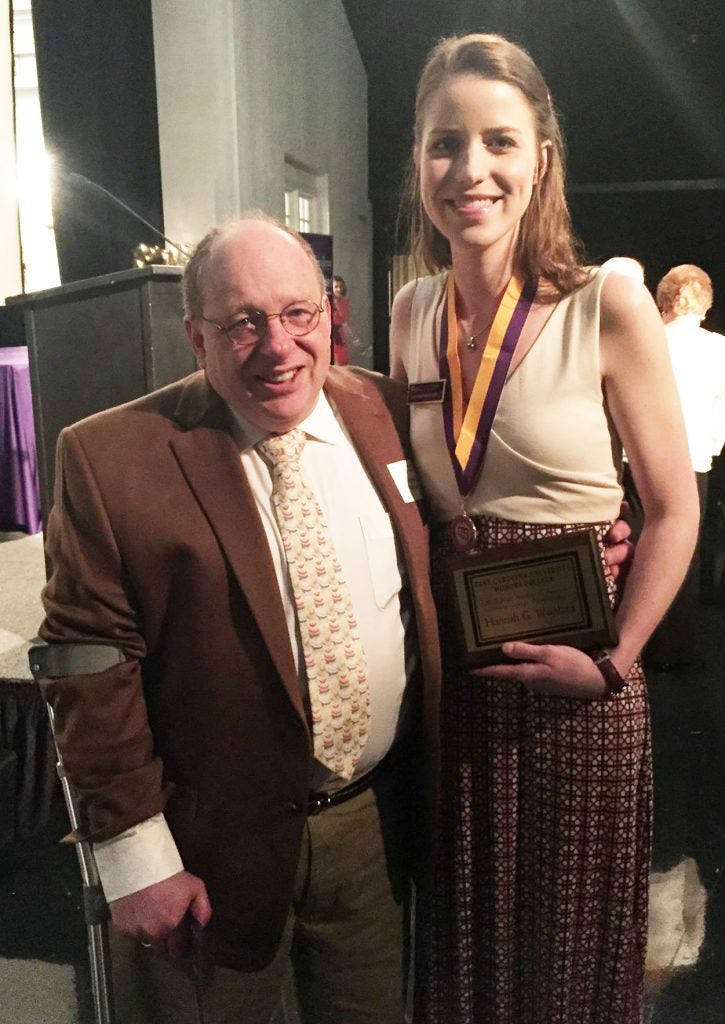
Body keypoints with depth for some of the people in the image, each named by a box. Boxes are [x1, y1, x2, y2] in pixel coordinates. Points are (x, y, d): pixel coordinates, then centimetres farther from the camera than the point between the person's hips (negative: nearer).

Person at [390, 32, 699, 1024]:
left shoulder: (608, 306, -13)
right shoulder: (414, 310, 1)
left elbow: (674, 509, -7)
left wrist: (612, 664, -13)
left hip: (573, 682, -4)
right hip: (452, 672, 4)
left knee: (573, 940, 19)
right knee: (465, 935, 24)